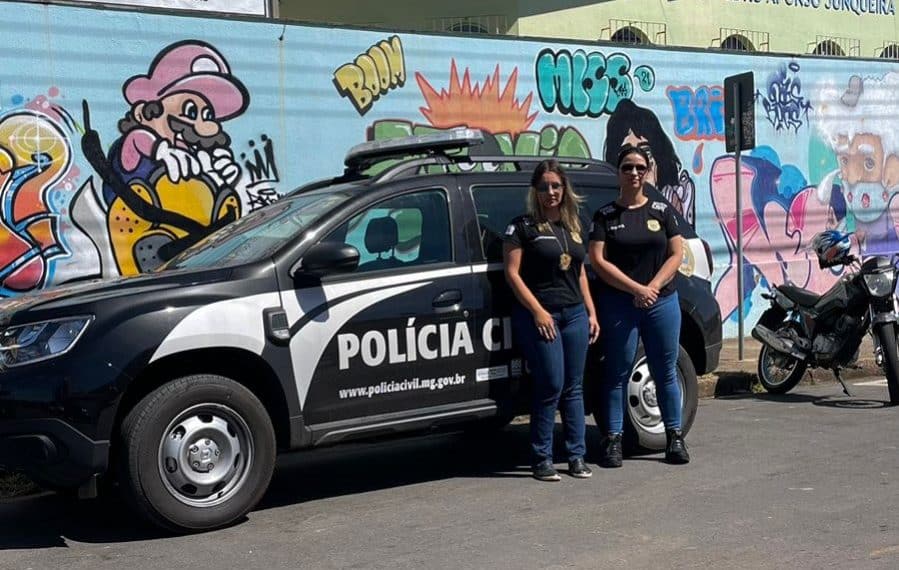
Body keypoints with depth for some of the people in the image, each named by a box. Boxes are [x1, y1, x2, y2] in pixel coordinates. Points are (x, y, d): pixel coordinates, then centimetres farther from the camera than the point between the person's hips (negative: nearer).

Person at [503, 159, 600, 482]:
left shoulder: (573, 227, 16)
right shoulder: (523, 227, -2)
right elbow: (512, 273, -7)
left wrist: (591, 312, 14)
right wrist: (537, 311, -13)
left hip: (574, 313, 6)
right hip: (539, 315, -6)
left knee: (574, 387, 7)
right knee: (551, 386, -9)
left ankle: (577, 456, 13)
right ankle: (542, 460, 0)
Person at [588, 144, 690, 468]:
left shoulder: (662, 212, 9)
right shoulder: (604, 216, 4)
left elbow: (676, 254, 5)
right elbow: (598, 261, -5)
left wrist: (652, 287, -10)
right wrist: (637, 289, -13)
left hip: (662, 302, 2)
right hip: (618, 305, -2)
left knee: (665, 371, 6)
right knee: (618, 373, 1)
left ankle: (674, 437, 15)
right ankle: (613, 440, 5)